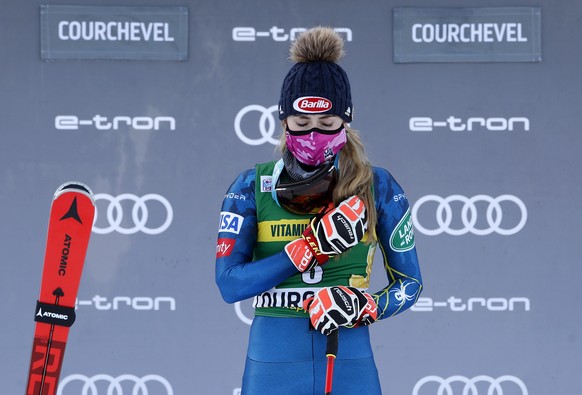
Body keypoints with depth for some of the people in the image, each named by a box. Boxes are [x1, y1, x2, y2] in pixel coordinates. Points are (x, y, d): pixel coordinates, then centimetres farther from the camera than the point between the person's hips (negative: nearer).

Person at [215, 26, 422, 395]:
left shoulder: (377, 188, 3)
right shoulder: (251, 187, 3)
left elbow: (410, 283, 8)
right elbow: (229, 284, -7)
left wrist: (363, 307, -12)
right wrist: (312, 246, -16)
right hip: (273, 365, 0)